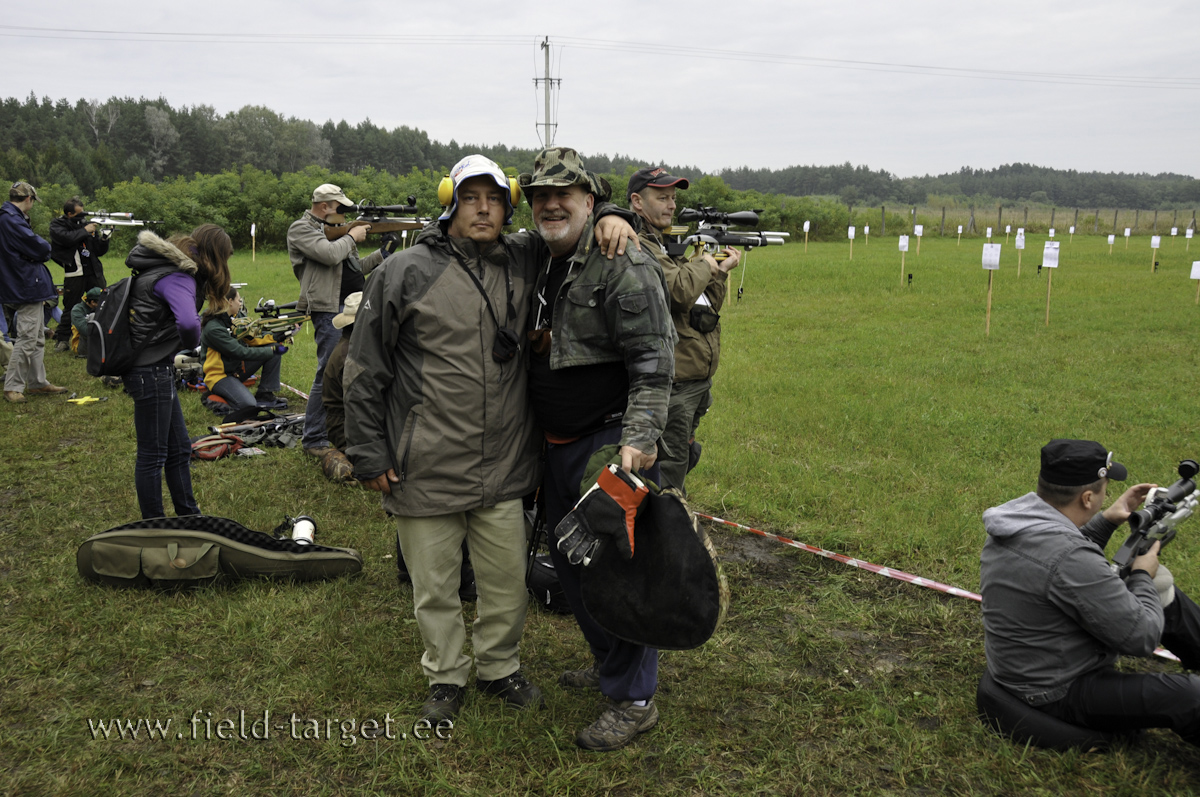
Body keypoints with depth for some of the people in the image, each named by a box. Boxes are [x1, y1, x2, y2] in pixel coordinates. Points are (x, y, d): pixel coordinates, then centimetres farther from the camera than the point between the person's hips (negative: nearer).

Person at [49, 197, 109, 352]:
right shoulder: (57, 225, 1)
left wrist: (104, 239, -5)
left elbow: (99, 252, 13)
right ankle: (62, 340, 12)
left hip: (94, 273, 4)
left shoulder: (86, 223, 11)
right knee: (70, 309, 0)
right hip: (74, 274, -4)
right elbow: (66, 238, -22)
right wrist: (85, 231, -11)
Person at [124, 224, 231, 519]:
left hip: (156, 369, 10)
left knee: (179, 449, 18)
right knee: (153, 454, 1)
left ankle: (189, 517, 29)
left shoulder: (164, 267, 11)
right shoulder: (177, 277, -20)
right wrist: (192, 342, -15)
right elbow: (188, 323, -37)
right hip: (150, 372, -10)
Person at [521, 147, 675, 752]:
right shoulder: (541, 264, 12)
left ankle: (634, 700, 12)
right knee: (568, 556, 19)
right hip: (560, 446, 10)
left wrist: (640, 436, -28)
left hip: (611, 444, -9)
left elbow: (653, 360, -21)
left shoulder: (622, 266, -16)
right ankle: (609, 662, 39)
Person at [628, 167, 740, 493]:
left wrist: (721, 271, 3)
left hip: (698, 377, 10)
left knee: (684, 456, 21)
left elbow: (709, 307, 18)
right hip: (672, 381, -10)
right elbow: (679, 292, -26)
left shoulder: (668, 245, 18)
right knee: (669, 465, -3)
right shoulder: (637, 245, -13)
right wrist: (705, 264, -8)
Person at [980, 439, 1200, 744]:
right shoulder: (1070, 559, -34)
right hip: (1059, 693, -10)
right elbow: (1141, 636, -22)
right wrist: (1143, 575, -6)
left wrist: (1106, 521, 6)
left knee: (1161, 589, 14)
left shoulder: (1015, 519, -6)